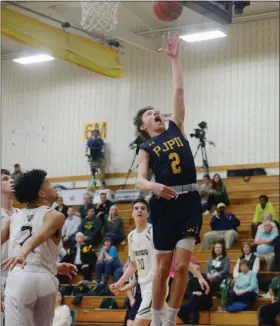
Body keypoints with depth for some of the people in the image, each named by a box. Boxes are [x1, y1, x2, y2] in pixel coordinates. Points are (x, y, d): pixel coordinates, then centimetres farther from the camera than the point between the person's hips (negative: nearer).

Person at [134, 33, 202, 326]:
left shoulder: (176, 127, 14)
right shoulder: (146, 148, 5)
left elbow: (179, 91, 10)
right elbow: (139, 180, -10)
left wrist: (174, 59, 11)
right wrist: (153, 186, -32)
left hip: (189, 201, 2)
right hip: (166, 204, -2)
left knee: (181, 266, -3)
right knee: (163, 268, 4)